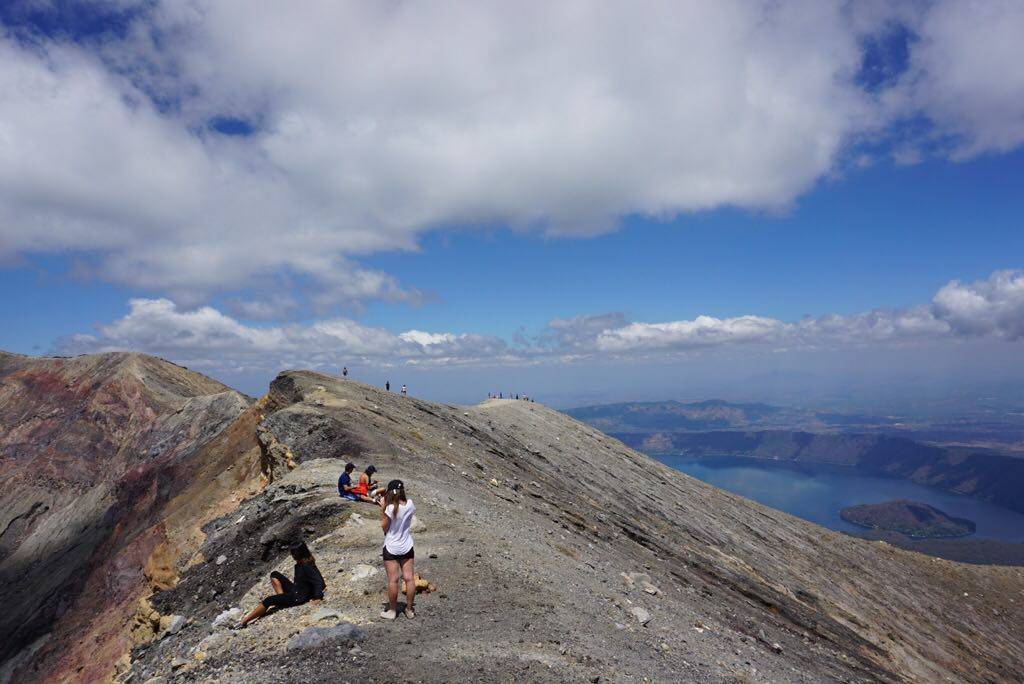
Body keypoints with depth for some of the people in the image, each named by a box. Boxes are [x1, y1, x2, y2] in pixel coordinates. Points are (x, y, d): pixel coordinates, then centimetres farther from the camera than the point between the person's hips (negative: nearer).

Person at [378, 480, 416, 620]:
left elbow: (384, 528, -11)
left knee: (393, 580, 5)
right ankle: (409, 610, 19)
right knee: (409, 578, 8)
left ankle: (392, 611, 16)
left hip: (391, 548, -4)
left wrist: (382, 509, -10)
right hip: (407, 547, 4)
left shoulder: (390, 508, -20)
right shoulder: (410, 504, -7)